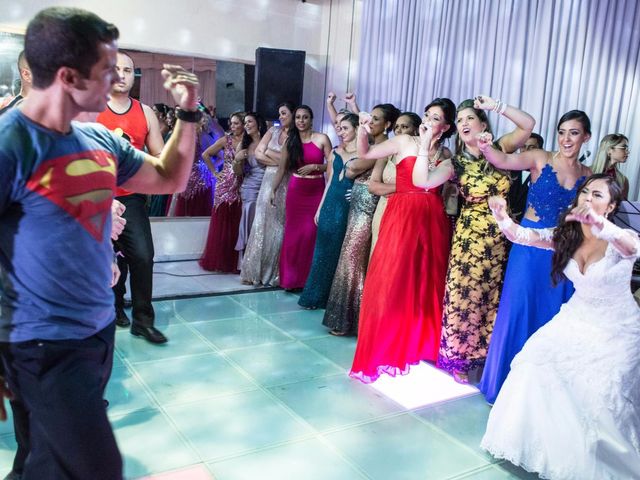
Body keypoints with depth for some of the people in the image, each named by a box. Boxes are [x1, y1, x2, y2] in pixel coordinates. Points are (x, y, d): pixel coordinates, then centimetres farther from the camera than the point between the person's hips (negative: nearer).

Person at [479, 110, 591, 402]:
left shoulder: (588, 175, 7)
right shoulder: (541, 159, -4)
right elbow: (504, 161, -21)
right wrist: (486, 147, -39)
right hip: (530, 246, -3)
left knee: (551, 316, 9)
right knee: (517, 309, -1)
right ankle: (504, 381, 17)